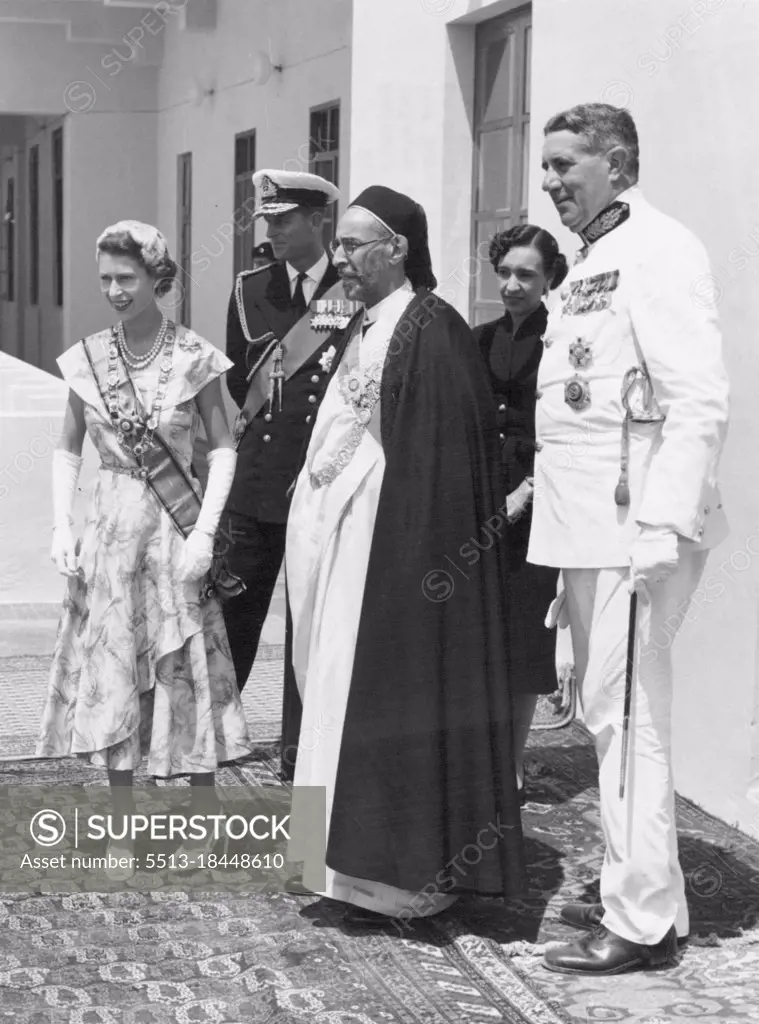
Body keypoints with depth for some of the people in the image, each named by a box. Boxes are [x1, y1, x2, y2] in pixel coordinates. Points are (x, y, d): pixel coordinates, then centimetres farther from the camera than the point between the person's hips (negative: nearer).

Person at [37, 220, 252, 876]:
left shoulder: (193, 357, -7)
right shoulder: (88, 359, 2)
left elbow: (223, 448, -3)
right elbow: (69, 451, 10)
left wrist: (205, 532, -12)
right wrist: (62, 525, -1)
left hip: (175, 527, -3)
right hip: (108, 527, 3)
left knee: (187, 675, 2)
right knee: (110, 678, 6)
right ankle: (123, 831, 17)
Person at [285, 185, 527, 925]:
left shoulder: (430, 330, -15)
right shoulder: (362, 328, 13)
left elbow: (440, 452, -19)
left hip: (394, 543, -10)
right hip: (343, 538, 10)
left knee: (386, 692, -3)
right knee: (345, 694, 13)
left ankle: (401, 875, 7)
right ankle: (366, 863, 23)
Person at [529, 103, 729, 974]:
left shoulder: (657, 251, -11)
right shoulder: (592, 261, 18)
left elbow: (700, 402, -19)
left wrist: (663, 525, -24)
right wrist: (546, 486, 17)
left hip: (632, 528, -10)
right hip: (587, 526, 10)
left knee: (627, 715, -6)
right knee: (605, 713, 15)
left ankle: (645, 920, 2)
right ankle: (629, 892, 26)